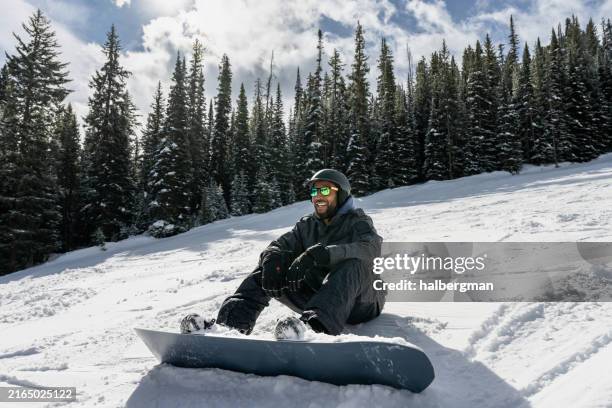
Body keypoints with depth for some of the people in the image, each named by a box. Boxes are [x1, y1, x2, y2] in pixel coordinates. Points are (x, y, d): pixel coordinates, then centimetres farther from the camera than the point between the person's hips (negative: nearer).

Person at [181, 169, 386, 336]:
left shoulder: (357, 222, -3)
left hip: (361, 303, -4)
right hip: (317, 299, 5)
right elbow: (280, 245, 2)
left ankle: (316, 327, -58)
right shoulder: (306, 225, 13)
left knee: (352, 262, -35)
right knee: (266, 267, -7)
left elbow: (371, 248, -25)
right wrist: (272, 259, -25)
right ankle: (232, 322, -26)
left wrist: (319, 254, -38)